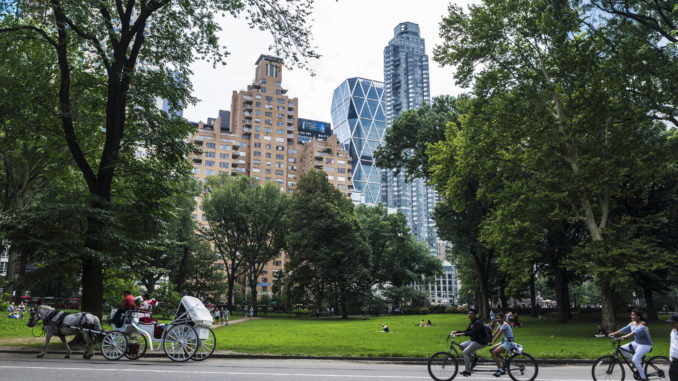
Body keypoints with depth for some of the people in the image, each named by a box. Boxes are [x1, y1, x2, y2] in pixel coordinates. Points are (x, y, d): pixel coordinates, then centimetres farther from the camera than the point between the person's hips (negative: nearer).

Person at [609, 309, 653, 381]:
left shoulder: (643, 324, -21)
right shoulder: (632, 323, 4)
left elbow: (637, 331, -38)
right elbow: (624, 329, 2)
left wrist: (626, 336, -51)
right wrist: (614, 333, -9)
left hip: (645, 345, -8)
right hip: (636, 343, 8)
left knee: (635, 360, -17)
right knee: (622, 349, -4)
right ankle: (637, 364, 9)